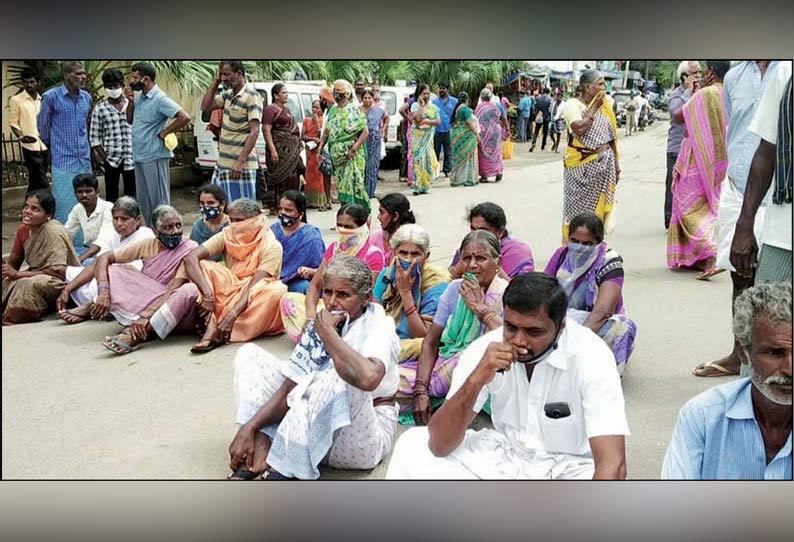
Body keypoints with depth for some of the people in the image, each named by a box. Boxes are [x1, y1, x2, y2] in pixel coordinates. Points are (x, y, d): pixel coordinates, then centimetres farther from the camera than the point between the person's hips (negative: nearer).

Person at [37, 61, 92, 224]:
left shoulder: (87, 97, 8)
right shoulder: (51, 97, -9)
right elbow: (42, 125, 5)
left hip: (85, 161, 5)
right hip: (63, 161, -5)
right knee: (65, 210, -2)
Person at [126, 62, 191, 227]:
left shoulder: (160, 99, -16)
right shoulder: (139, 97, 10)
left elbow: (184, 117, -24)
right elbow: (130, 120, 19)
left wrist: (164, 133, -16)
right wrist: (131, 102, 3)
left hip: (155, 157, -9)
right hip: (139, 157, 9)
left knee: (159, 201, -1)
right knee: (143, 201, 16)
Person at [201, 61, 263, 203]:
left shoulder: (251, 96, -13)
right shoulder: (228, 94, 12)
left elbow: (254, 132, -20)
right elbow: (205, 107, 15)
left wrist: (240, 161, -27)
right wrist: (216, 82, 7)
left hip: (240, 164, -8)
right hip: (223, 163, 8)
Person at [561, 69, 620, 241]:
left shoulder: (604, 106, 9)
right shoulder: (572, 104, -8)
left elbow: (611, 138, 12)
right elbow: (579, 129, -24)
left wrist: (616, 164, 10)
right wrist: (594, 108, -14)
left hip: (604, 164, 5)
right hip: (581, 165, -5)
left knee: (599, 205, 7)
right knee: (578, 206, 0)